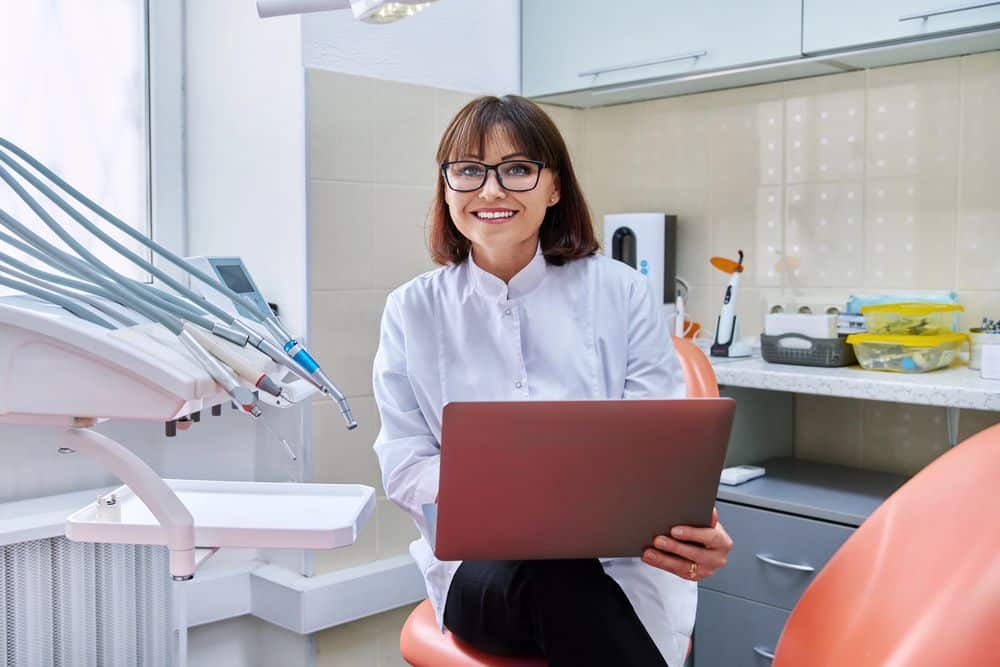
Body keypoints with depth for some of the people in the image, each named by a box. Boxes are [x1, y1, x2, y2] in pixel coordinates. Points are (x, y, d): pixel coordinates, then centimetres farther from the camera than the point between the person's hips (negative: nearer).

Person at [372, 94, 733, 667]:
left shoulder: (622, 293, 4)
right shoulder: (412, 312, 6)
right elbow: (404, 464, 1)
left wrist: (691, 520, -26)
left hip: (621, 557, 1)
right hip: (479, 560, 0)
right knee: (550, 582, -35)